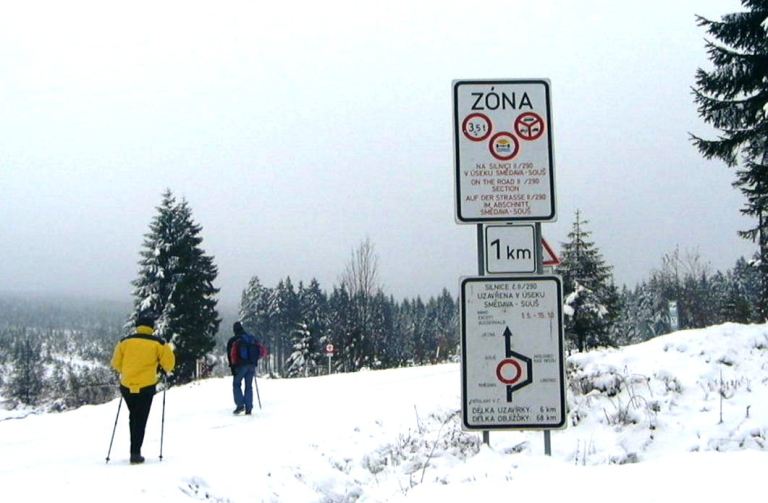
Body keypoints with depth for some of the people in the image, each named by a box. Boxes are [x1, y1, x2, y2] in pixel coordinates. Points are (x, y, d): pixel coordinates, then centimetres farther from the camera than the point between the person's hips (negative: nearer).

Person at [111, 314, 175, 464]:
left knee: (133, 417, 21)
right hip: (146, 386, -3)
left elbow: (116, 363, 11)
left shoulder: (124, 341, 4)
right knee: (141, 419, 5)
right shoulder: (158, 343, -3)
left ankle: (134, 449, 22)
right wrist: (168, 356, 22)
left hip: (127, 386, 3)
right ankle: (135, 453, 0)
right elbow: (169, 364, 0)